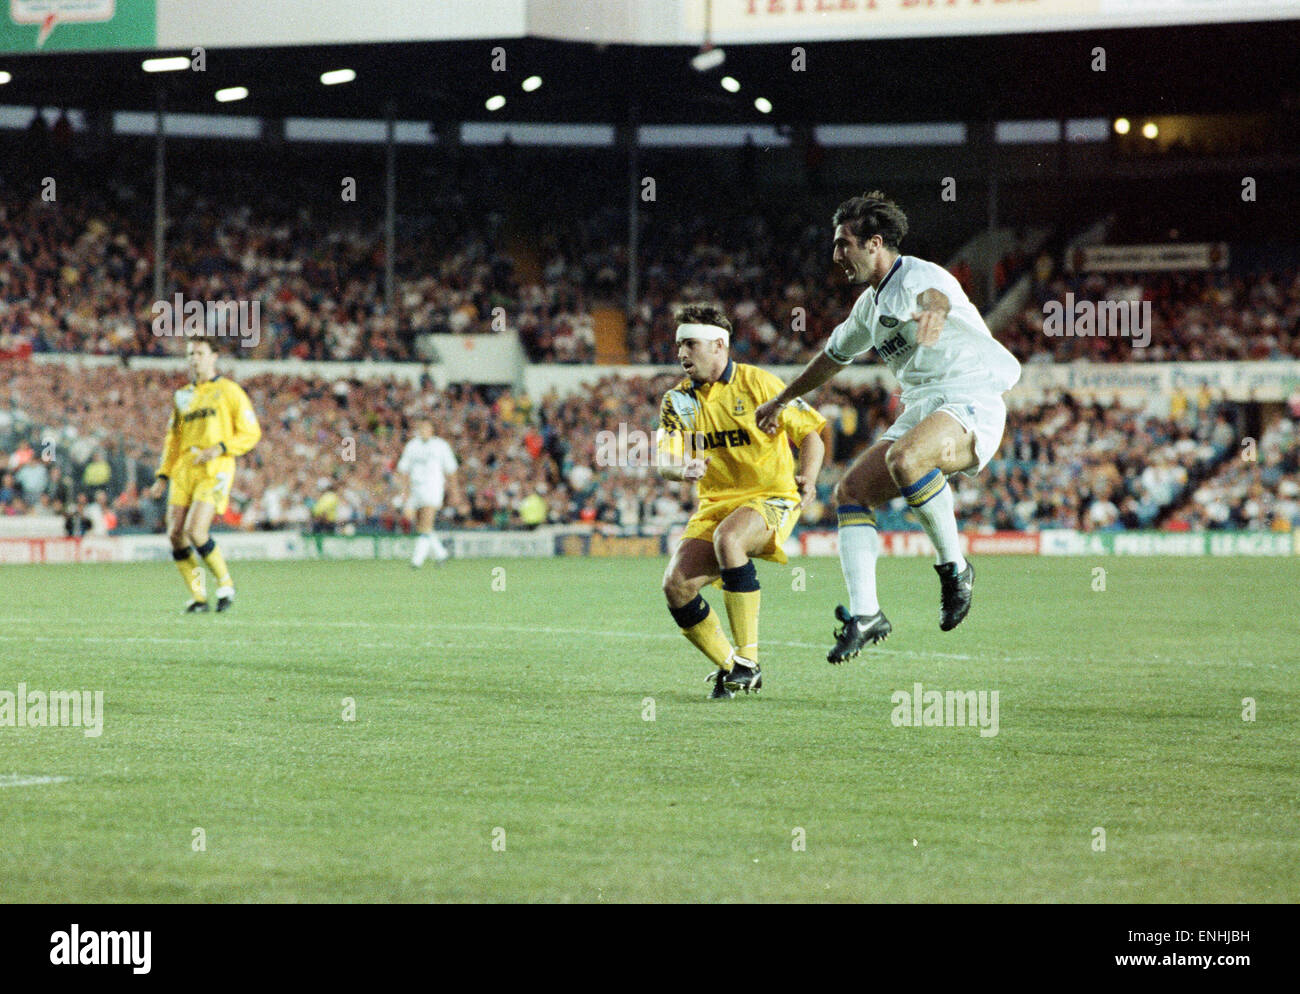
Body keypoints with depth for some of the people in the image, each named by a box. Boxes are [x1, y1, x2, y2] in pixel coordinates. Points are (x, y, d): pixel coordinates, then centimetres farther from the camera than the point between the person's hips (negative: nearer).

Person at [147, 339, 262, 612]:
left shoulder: (229, 391, 4)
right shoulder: (183, 396, 20)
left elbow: (251, 433, 1)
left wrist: (219, 448, -13)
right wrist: (163, 475, 14)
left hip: (215, 470, -6)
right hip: (184, 471, 6)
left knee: (195, 531, -19)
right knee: (175, 534, -6)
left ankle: (225, 583, 1)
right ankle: (198, 597, 5)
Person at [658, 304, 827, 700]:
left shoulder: (758, 383, -7)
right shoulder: (679, 400, 5)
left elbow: (810, 431, -2)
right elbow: (665, 462, -6)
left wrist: (808, 477, -21)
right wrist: (681, 469, -31)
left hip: (771, 498, -5)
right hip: (715, 504, 5)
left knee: (728, 537, -38)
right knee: (676, 584, -17)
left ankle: (748, 660, -31)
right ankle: (729, 667, 4)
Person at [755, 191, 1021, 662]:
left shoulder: (918, 275, -10)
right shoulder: (870, 303, 18)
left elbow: (935, 296, -37)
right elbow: (834, 356, 36)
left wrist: (931, 311, -63)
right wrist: (781, 400, 46)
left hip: (970, 402, -9)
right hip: (919, 409, 9)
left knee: (904, 458, -36)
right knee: (850, 490, -5)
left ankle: (954, 567, -20)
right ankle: (865, 614, -6)